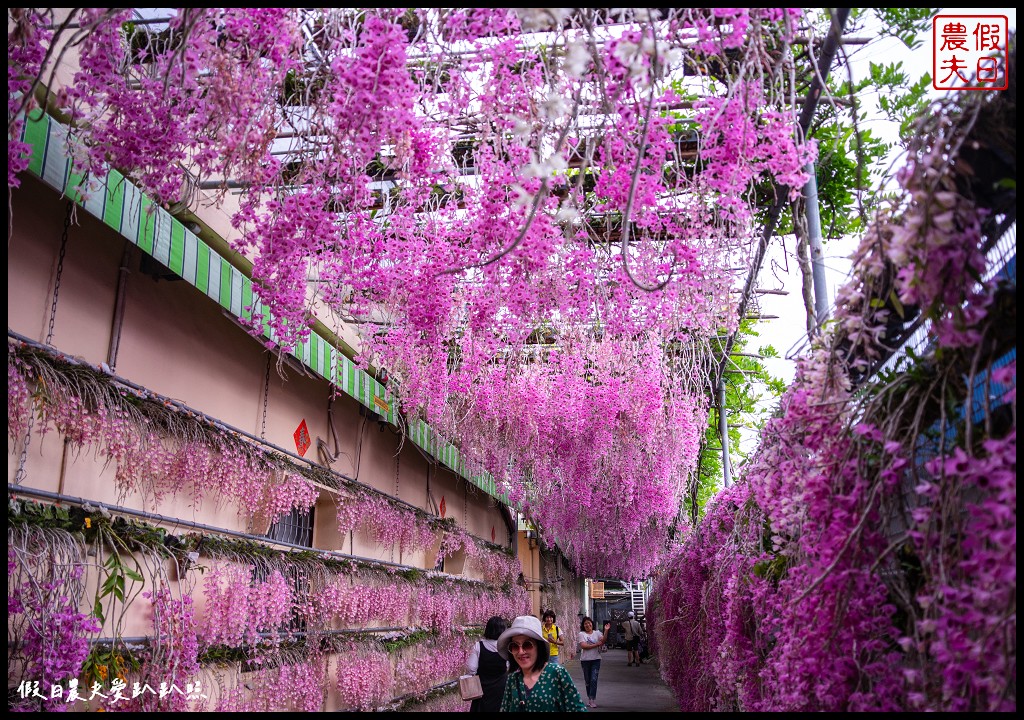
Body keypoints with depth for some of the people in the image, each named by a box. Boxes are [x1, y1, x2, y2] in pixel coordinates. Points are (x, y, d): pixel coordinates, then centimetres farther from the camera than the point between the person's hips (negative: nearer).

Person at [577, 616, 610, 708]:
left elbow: (603, 641, -12)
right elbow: (583, 646, -15)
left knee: (594, 679, -8)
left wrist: (606, 631, -25)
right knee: (587, 680, 11)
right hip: (585, 660, 0)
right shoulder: (582, 634, -2)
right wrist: (596, 644, -14)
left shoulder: (597, 633, 4)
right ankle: (589, 698, 25)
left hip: (596, 659, 0)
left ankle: (593, 699, -6)